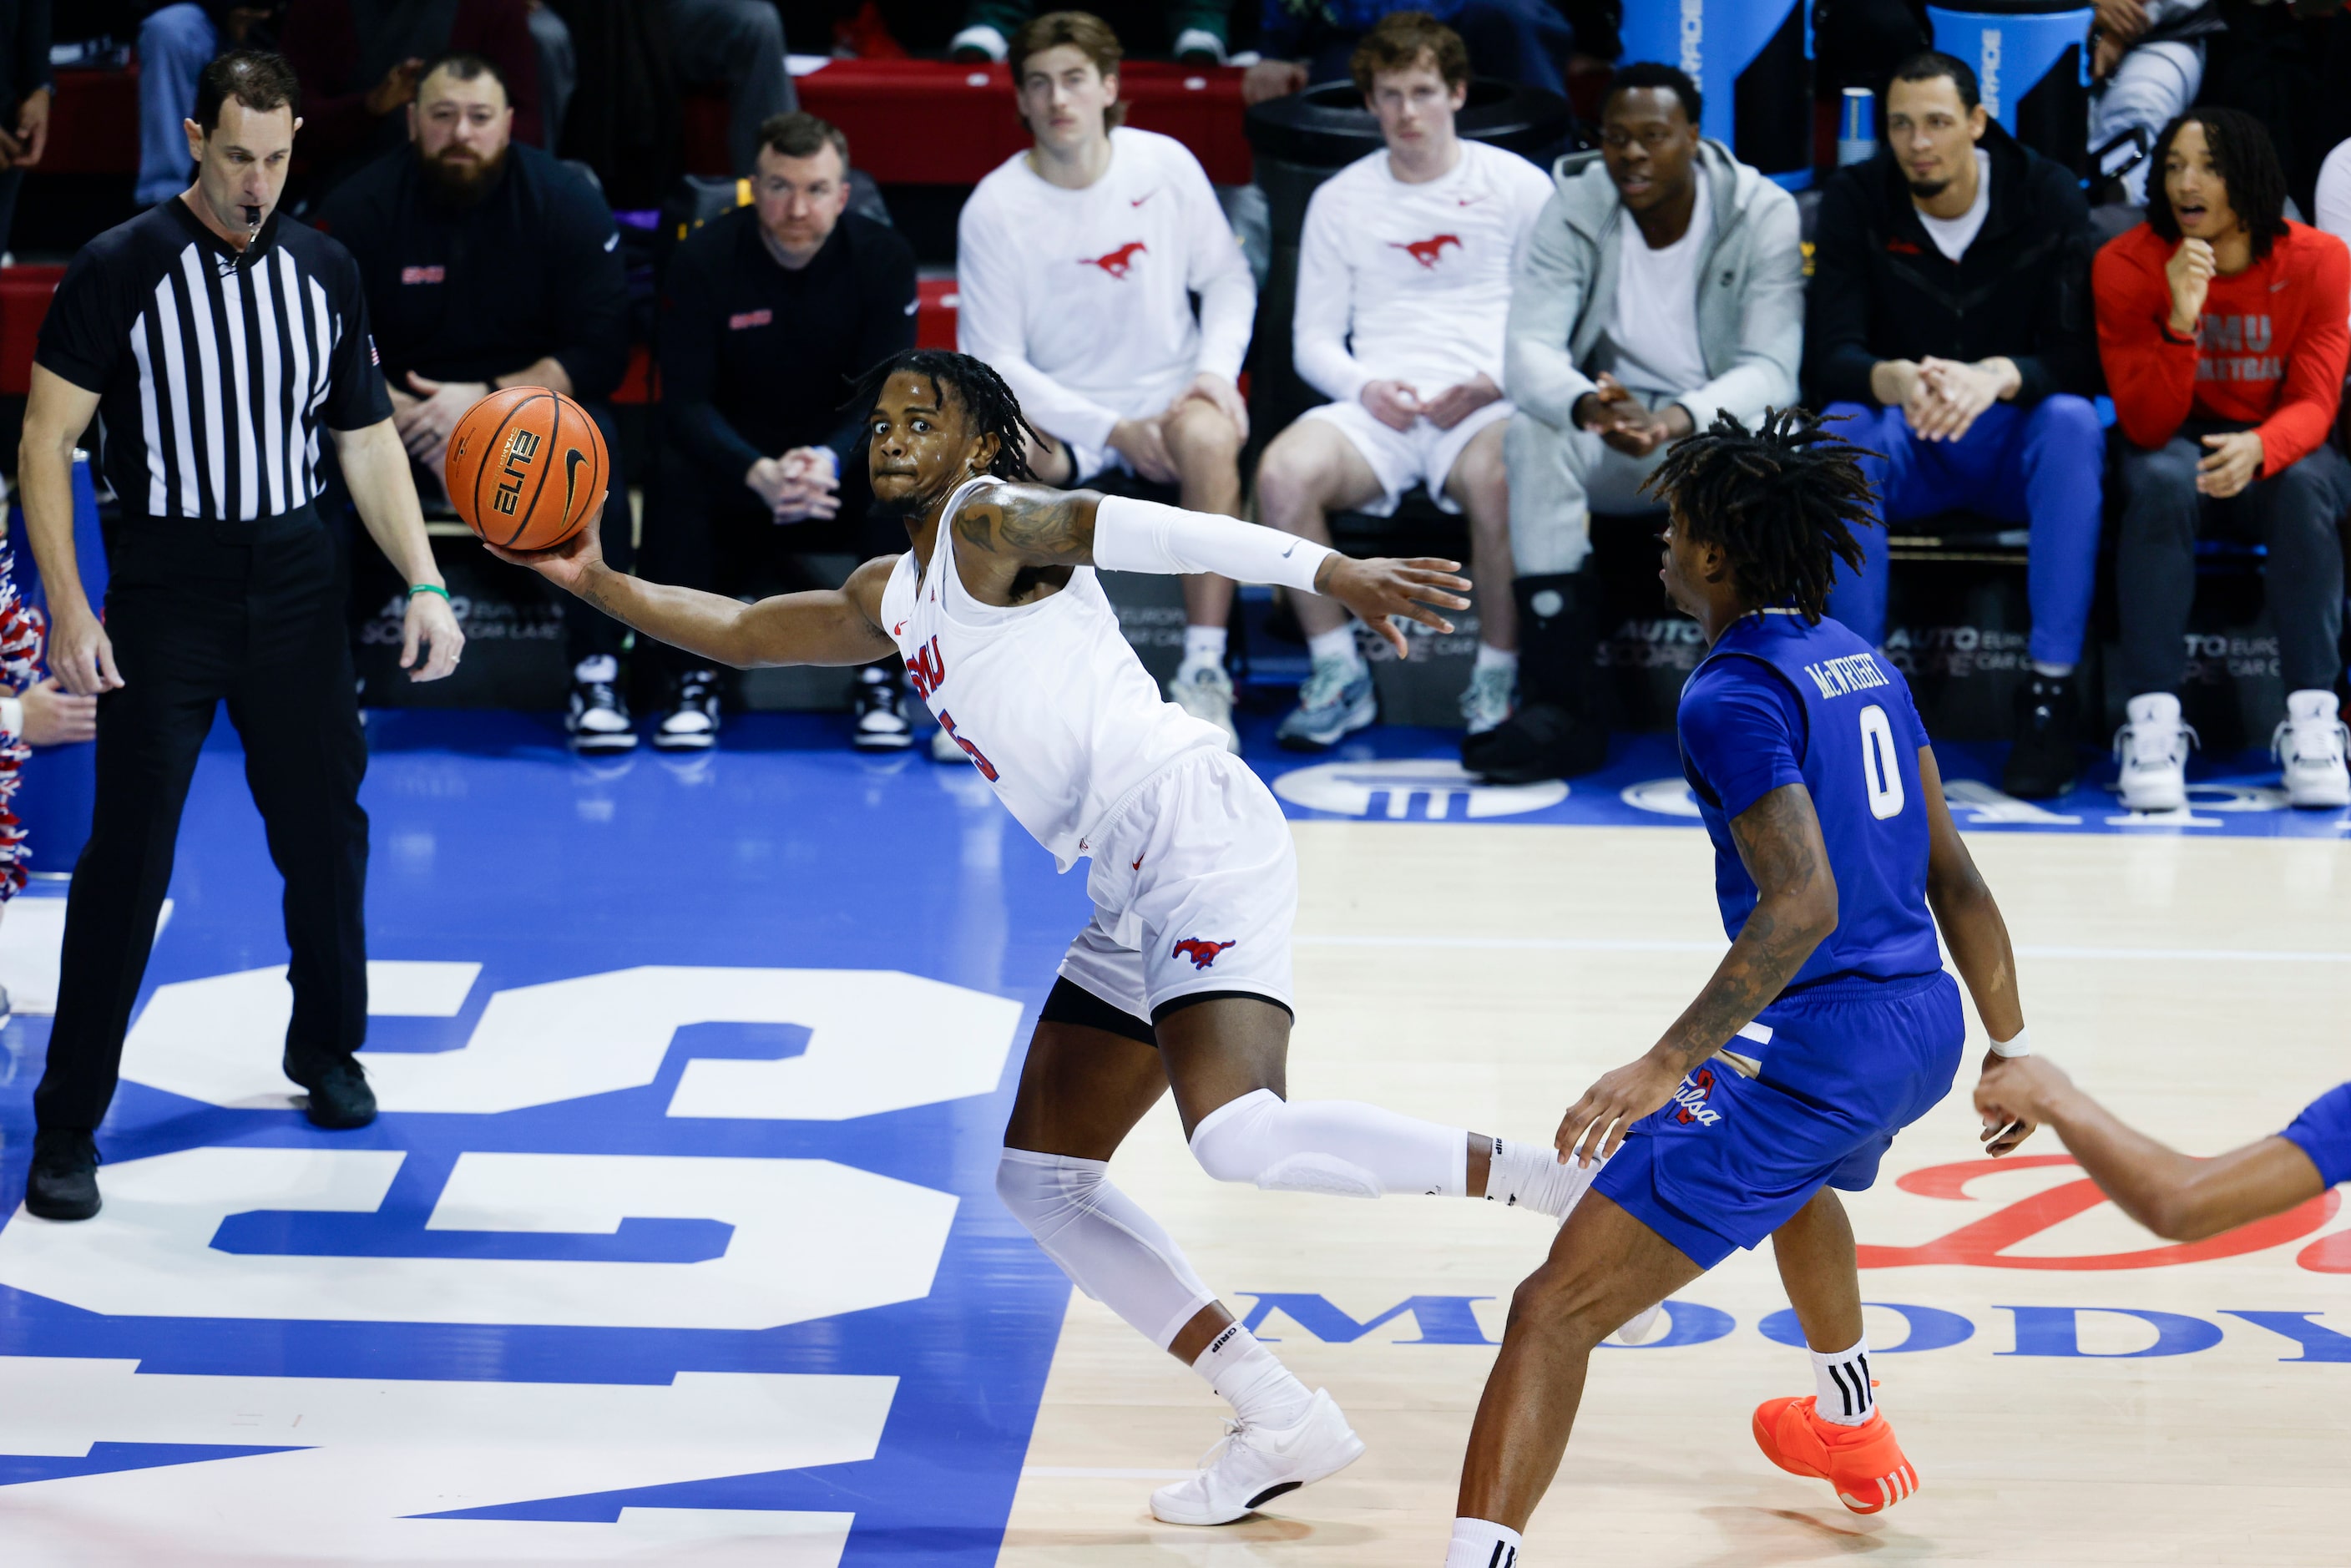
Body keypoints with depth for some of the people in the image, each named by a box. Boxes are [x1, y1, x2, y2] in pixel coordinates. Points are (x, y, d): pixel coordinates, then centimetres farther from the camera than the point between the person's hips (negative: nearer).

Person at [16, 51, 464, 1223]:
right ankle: (68, 1128, 1)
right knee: (127, 856, -6)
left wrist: (424, 583, 1)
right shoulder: (119, 269, -7)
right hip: (165, 587, -4)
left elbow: (368, 443, 12)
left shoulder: (324, 272, 6)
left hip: (295, 585, 4)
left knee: (325, 829, 9)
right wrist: (69, 611, -13)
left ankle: (325, 1049, 34)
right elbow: (46, 440, -6)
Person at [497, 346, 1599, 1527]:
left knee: (1242, 1137, -28)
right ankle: (1282, 1423, 8)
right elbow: (741, 633, 38)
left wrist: (1327, 571, -31)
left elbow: (1153, 530, -17)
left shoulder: (988, 520, -1)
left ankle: (1560, 1179, -17)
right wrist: (597, 582, 28)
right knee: (1036, 1174, 10)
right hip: (1124, 903, 10)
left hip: (1190, 826, -10)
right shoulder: (891, 597, 25)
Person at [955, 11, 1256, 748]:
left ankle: (1204, 672, -31)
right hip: (1056, 415, 0)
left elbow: (1228, 278, 10)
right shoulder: (994, 209, -8)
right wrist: (1113, 431, -16)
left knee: (1208, 438, -35)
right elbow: (993, 360, -8)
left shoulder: (1165, 165, -2)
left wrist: (1217, 369, -11)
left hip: (1169, 394, 1)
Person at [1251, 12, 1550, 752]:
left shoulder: (1517, 186, 10)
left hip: (1485, 405, -2)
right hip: (1376, 407, 2)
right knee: (1284, 471, -30)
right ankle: (1340, 677, -16)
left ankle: (1496, 682, -19)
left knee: (1498, 478, -39)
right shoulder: (1341, 200, 17)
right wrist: (1365, 386, -6)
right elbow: (1313, 337, 16)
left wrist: (1489, 383, -9)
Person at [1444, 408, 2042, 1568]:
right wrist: (2011, 1046, 23)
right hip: (1926, 1027, 9)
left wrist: (1666, 1065, -31)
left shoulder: (1735, 695, -14)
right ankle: (1851, 1431, 63)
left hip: (1817, 1048, -9)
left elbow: (1802, 902, -26)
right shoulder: (1863, 664, 12)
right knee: (1794, 1176, 45)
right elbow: (1952, 878, 16)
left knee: (1556, 1307, -13)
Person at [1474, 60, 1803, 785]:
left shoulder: (1763, 215, -12)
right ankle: (1559, 705, -32)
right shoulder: (1576, 209, -6)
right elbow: (1527, 346, -16)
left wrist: (1680, 419, -42)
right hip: (1615, 433, 2)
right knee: (1533, 434, -29)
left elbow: (1771, 369, -21)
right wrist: (1588, 404, -40)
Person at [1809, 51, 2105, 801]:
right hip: (1900, 438, 1)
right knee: (1840, 430, -32)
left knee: (2072, 423, -34)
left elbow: (2078, 358, -16)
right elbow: (1828, 356, -15)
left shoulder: (2047, 197, -8)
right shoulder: (1855, 201, -6)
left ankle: (2051, 689, -30)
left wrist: (1995, 378, -39)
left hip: (2012, 440, 0)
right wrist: (1894, 381, -39)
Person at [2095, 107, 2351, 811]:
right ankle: (2153, 721, -37)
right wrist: (2181, 322, -37)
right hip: (2176, 443, 0)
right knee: (2161, 481, -35)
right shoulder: (2127, 264, -14)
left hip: (2279, 445, 0)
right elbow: (2148, 424, -19)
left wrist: (2258, 448, -40)